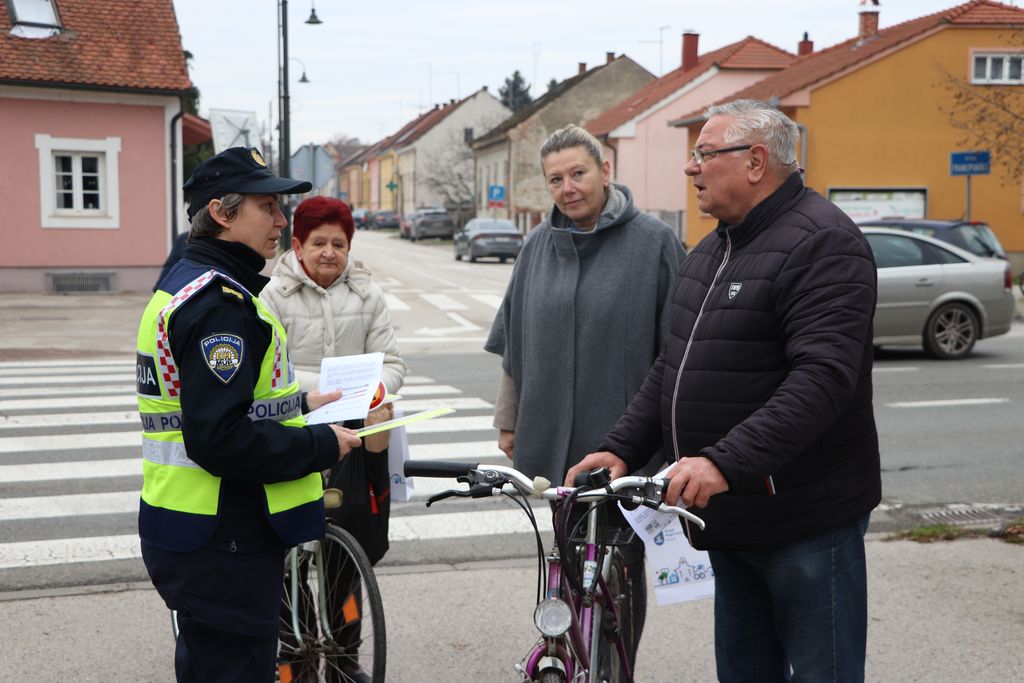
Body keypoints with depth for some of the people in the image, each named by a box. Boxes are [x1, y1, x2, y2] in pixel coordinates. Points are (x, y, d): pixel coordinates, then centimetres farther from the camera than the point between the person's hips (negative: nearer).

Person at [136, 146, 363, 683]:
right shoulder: (218, 303, -21)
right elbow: (220, 439, -28)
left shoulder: (186, 285, 13)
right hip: (222, 544, -11)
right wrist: (322, 445, -17)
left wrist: (299, 405, 15)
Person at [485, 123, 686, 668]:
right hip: (556, 440, 4)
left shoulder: (654, 241, -6)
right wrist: (508, 418, 15)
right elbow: (514, 343, 15)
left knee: (622, 566, 5)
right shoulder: (539, 246, 9)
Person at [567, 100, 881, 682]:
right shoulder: (711, 251, 16)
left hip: (806, 521, -8)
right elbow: (672, 368, 16)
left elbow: (823, 377, -26)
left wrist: (726, 462, -34)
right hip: (729, 520, 9)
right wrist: (622, 449, 4)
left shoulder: (823, 243, -15)